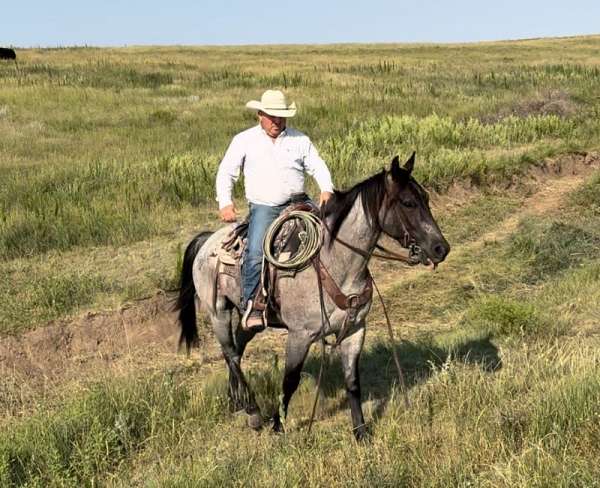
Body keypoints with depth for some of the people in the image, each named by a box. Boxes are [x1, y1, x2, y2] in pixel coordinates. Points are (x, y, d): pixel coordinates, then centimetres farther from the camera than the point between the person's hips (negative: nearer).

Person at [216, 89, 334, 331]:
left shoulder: (299, 139, 14)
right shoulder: (244, 140, 9)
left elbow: (317, 167, 12)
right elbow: (226, 173, 8)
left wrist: (326, 190, -9)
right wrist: (225, 203, -6)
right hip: (263, 208, -3)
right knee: (256, 253, -25)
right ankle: (251, 307, -20)